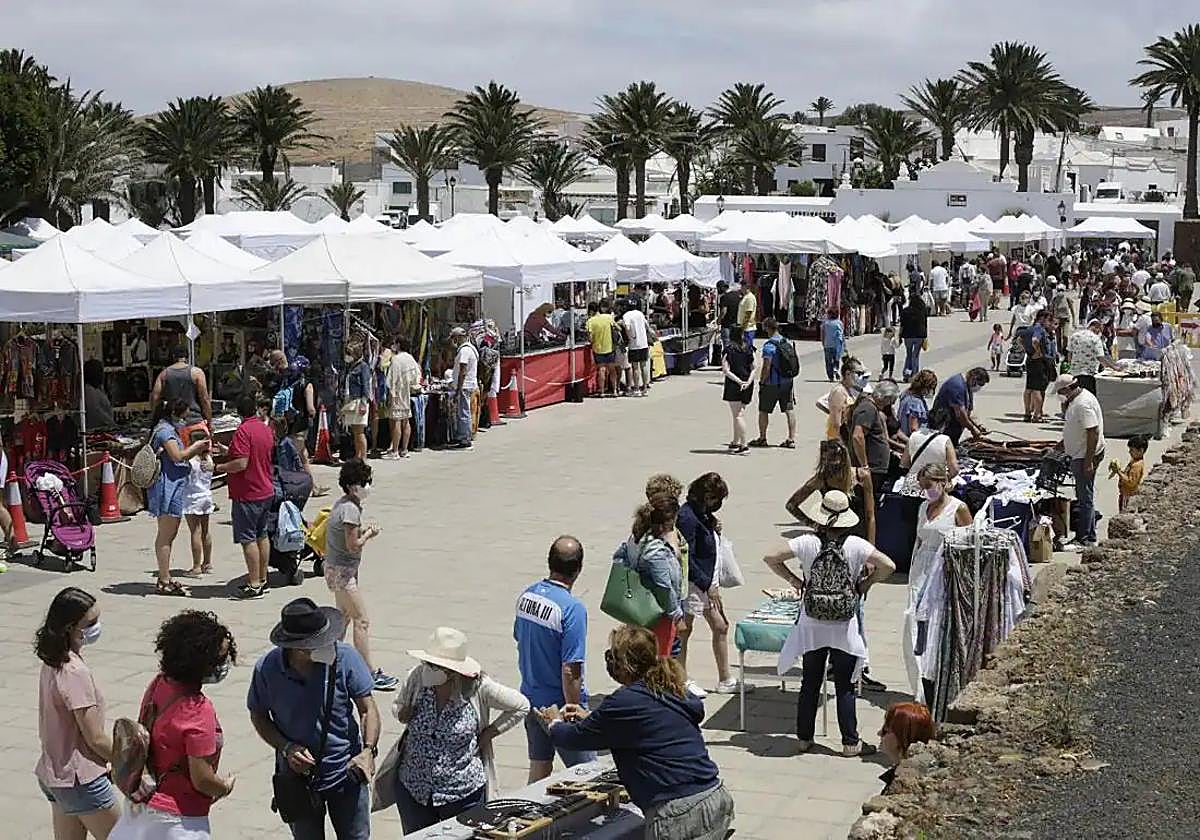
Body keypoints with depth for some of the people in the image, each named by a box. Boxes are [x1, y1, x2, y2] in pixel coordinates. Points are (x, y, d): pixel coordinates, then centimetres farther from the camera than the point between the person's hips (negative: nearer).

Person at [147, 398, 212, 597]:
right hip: (167, 488, -11)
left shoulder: (170, 430, 21)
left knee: (168, 535, 14)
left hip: (173, 488, 11)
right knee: (165, 535, -8)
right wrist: (195, 446, -6)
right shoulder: (165, 430, -11)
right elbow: (177, 456, -20)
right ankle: (164, 582, -7)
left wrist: (198, 449, 11)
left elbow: (179, 459, 22)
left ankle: (165, 578, 20)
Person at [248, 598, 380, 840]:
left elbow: (367, 709, -11)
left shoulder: (344, 657, -19)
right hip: (297, 776, 0)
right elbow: (259, 716, -2)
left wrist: (368, 751, -26)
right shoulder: (267, 668, -18)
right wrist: (286, 748, -17)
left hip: (347, 775, 0)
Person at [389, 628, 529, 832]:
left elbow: (521, 706, -1)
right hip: (413, 789, 2)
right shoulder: (417, 678, -10)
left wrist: (488, 734, -6)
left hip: (464, 793, -2)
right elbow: (398, 707, 10)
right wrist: (402, 714, -12)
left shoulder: (478, 687, -15)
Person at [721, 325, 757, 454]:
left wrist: (739, 381, -15)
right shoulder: (748, 349, 6)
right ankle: (735, 442, 27)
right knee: (740, 413, 17)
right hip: (747, 385, 5)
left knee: (738, 415, -5)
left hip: (734, 385, -5)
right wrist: (748, 382, -8)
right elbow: (755, 369, 2)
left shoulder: (728, 350, -8)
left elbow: (726, 370, -15)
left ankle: (743, 445, -13)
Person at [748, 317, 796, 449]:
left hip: (772, 383, -6)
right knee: (789, 411, 7)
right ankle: (792, 439, 5)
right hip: (787, 382, 6)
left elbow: (767, 367, -19)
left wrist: (762, 381, -9)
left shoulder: (769, 345, -16)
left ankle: (762, 438, 15)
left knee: (763, 411, 9)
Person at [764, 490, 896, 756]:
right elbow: (888, 566, -13)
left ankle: (804, 738, 22)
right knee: (845, 686, 8)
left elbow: (770, 558, -10)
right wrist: (866, 584, 2)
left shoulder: (807, 543, -8)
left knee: (810, 683, 14)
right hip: (844, 626, -1)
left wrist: (794, 580, 3)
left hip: (812, 626, 1)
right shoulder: (855, 545, -10)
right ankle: (850, 742, 12)